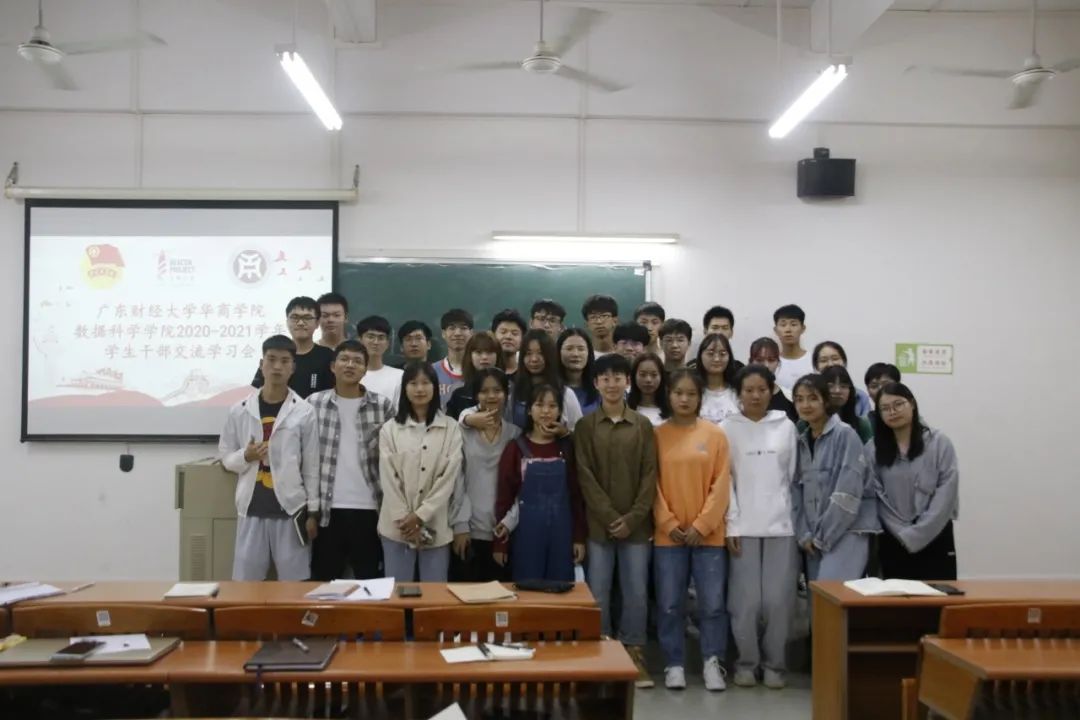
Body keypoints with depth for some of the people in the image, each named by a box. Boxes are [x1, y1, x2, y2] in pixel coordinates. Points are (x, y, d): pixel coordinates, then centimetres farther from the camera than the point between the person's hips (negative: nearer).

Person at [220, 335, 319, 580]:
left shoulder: (304, 412, -1)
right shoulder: (239, 410, 3)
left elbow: (312, 466, 2)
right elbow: (225, 456, 10)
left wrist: (313, 511, 0)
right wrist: (246, 457, -11)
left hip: (290, 508, -1)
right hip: (252, 509, 1)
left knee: (295, 583, 3)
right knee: (246, 581, 6)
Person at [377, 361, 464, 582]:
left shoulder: (451, 429, 2)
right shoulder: (390, 429, 4)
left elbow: (450, 477, -4)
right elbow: (388, 479, -1)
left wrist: (420, 516, -11)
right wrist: (405, 520, -9)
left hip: (435, 527, 0)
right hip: (398, 526, 1)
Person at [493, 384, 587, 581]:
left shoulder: (567, 447, 5)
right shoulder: (516, 448, -2)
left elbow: (576, 493, 6)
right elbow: (504, 494, -1)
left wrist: (579, 537, 2)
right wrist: (500, 542, -3)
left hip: (561, 531, 2)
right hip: (526, 532, -2)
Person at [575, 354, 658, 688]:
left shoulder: (643, 426, 6)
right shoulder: (585, 426, 3)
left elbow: (650, 475, 1)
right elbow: (585, 477, -3)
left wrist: (633, 518, -9)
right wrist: (610, 517, -11)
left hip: (636, 525, 1)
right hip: (598, 524, -1)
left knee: (636, 592, 4)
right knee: (598, 593, 2)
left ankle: (634, 653, 16)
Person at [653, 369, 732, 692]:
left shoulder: (715, 435, 3)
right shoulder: (657, 435, 3)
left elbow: (721, 485, -1)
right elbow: (653, 484, 1)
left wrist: (702, 525, -8)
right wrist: (669, 524, -8)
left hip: (708, 534, 0)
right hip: (668, 535, 0)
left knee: (712, 603, 1)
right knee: (670, 604, 4)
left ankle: (712, 663, 14)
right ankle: (674, 665, 15)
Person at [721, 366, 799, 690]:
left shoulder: (786, 427, 9)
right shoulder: (727, 429, 4)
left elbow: (794, 476, 9)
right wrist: (731, 525, -6)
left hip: (782, 524, 1)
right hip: (744, 526, -1)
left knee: (779, 599, -1)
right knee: (746, 599, -3)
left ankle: (774, 663, 15)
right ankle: (746, 662, 14)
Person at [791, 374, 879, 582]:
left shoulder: (845, 434, -7)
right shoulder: (801, 441, 12)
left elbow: (848, 493, -13)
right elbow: (796, 490, 10)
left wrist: (824, 536, -11)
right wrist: (804, 534, 0)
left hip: (847, 531, -6)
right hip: (815, 536, 6)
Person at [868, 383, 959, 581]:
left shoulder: (939, 442, -2)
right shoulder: (873, 449, 3)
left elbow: (946, 495, -8)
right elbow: (876, 498, 0)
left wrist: (915, 535, -12)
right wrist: (904, 535, -9)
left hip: (934, 539, -2)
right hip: (894, 542, 2)